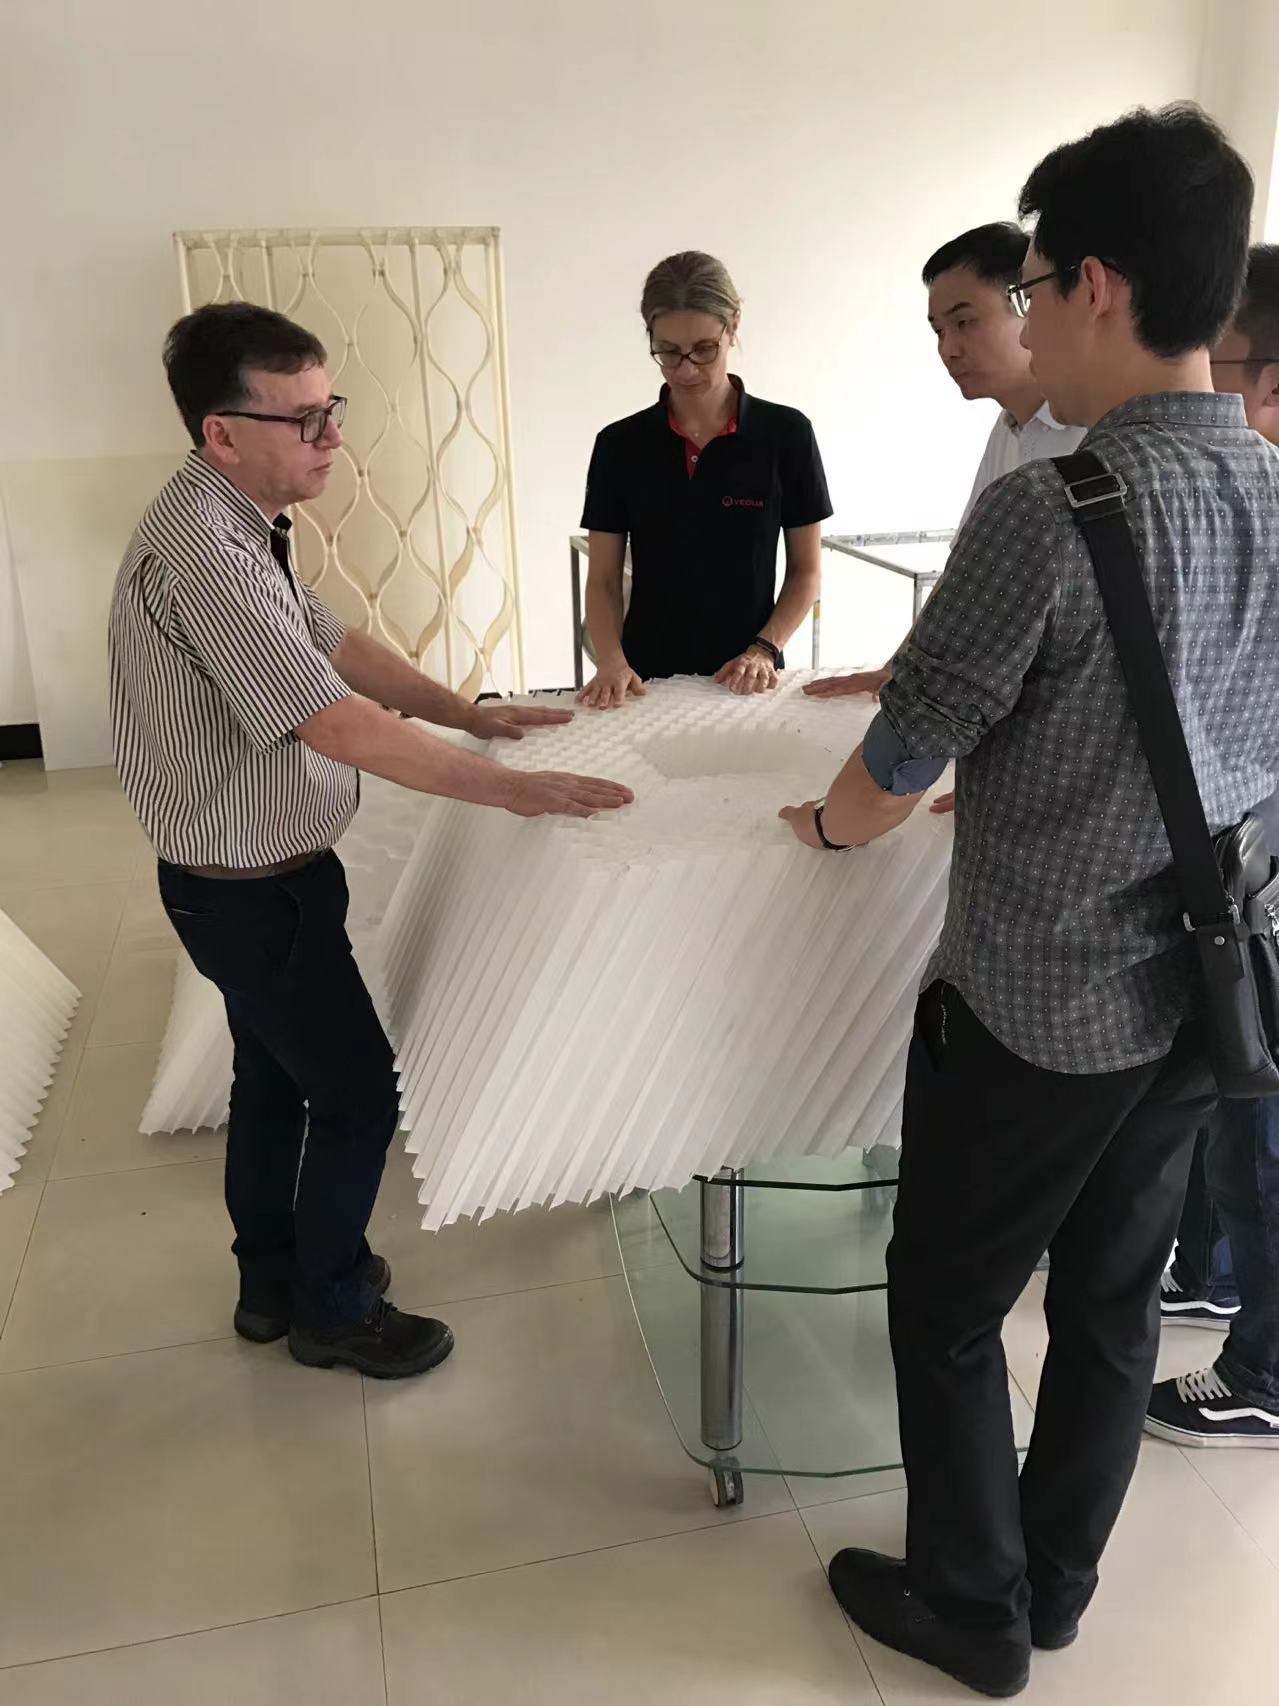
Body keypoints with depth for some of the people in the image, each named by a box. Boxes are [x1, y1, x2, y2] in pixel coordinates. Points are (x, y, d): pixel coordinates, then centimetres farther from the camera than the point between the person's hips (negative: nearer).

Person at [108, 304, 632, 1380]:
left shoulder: (238, 526, 4)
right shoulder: (201, 554, -29)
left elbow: (337, 645, 12)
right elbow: (341, 727, -33)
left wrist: (469, 713, 9)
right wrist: (514, 790, -28)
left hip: (255, 876, 10)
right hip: (252, 889, -10)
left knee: (276, 1076, 22)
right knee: (358, 1091, 5)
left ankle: (273, 1282, 42)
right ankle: (334, 1310, 27)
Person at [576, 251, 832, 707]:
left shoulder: (786, 434, -4)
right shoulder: (620, 445, 0)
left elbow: (806, 571, 2)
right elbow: (602, 580, 2)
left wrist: (764, 650, -12)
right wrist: (612, 662, -15)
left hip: (745, 681, -1)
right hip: (648, 679, 1)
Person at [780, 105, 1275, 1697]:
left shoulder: (1046, 509, -22)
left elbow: (904, 756, -15)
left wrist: (827, 822, 7)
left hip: (1034, 1004, -7)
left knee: (947, 1308, 15)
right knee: (1112, 1299, 21)